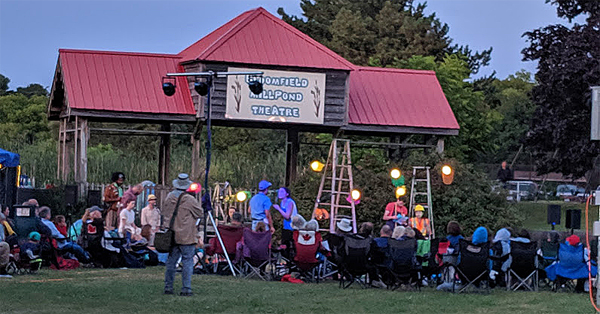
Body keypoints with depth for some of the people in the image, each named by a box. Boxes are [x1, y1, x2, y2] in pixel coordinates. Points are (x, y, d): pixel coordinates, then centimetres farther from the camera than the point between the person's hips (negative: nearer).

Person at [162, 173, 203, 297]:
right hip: (186, 237, -5)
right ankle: (186, 289, -4)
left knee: (171, 261, 12)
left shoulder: (169, 197, 4)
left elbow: (164, 213, 14)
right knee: (187, 262, 0)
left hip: (171, 235, 5)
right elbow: (199, 214, -1)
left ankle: (168, 287, 14)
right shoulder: (189, 200, -12)